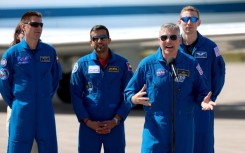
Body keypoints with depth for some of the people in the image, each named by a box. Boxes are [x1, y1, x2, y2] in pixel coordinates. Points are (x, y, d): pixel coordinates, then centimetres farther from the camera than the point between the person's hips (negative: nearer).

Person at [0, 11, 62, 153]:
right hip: (21, 114, -3)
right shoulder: (12, 53, -4)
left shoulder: (50, 52, 4)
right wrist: (15, 104, 7)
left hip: (45, 113, 3)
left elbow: (56, 77, 17)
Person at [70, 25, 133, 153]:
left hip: (115, 125, 0)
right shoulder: (82, 64, 4)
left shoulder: (122, 63, 4)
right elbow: (75, 95, 2)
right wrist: (87, 121, -8)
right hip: (89, 126, 0)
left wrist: (116, 120, -8)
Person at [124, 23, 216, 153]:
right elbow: (129, 92, 4)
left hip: (183, 130, 2)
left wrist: (203, 101, -13)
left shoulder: (191, 64, 4)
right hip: (155, 130, -1)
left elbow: (201, 92, 9)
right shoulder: (147, 64, 1)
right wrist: (135, 99, -18)